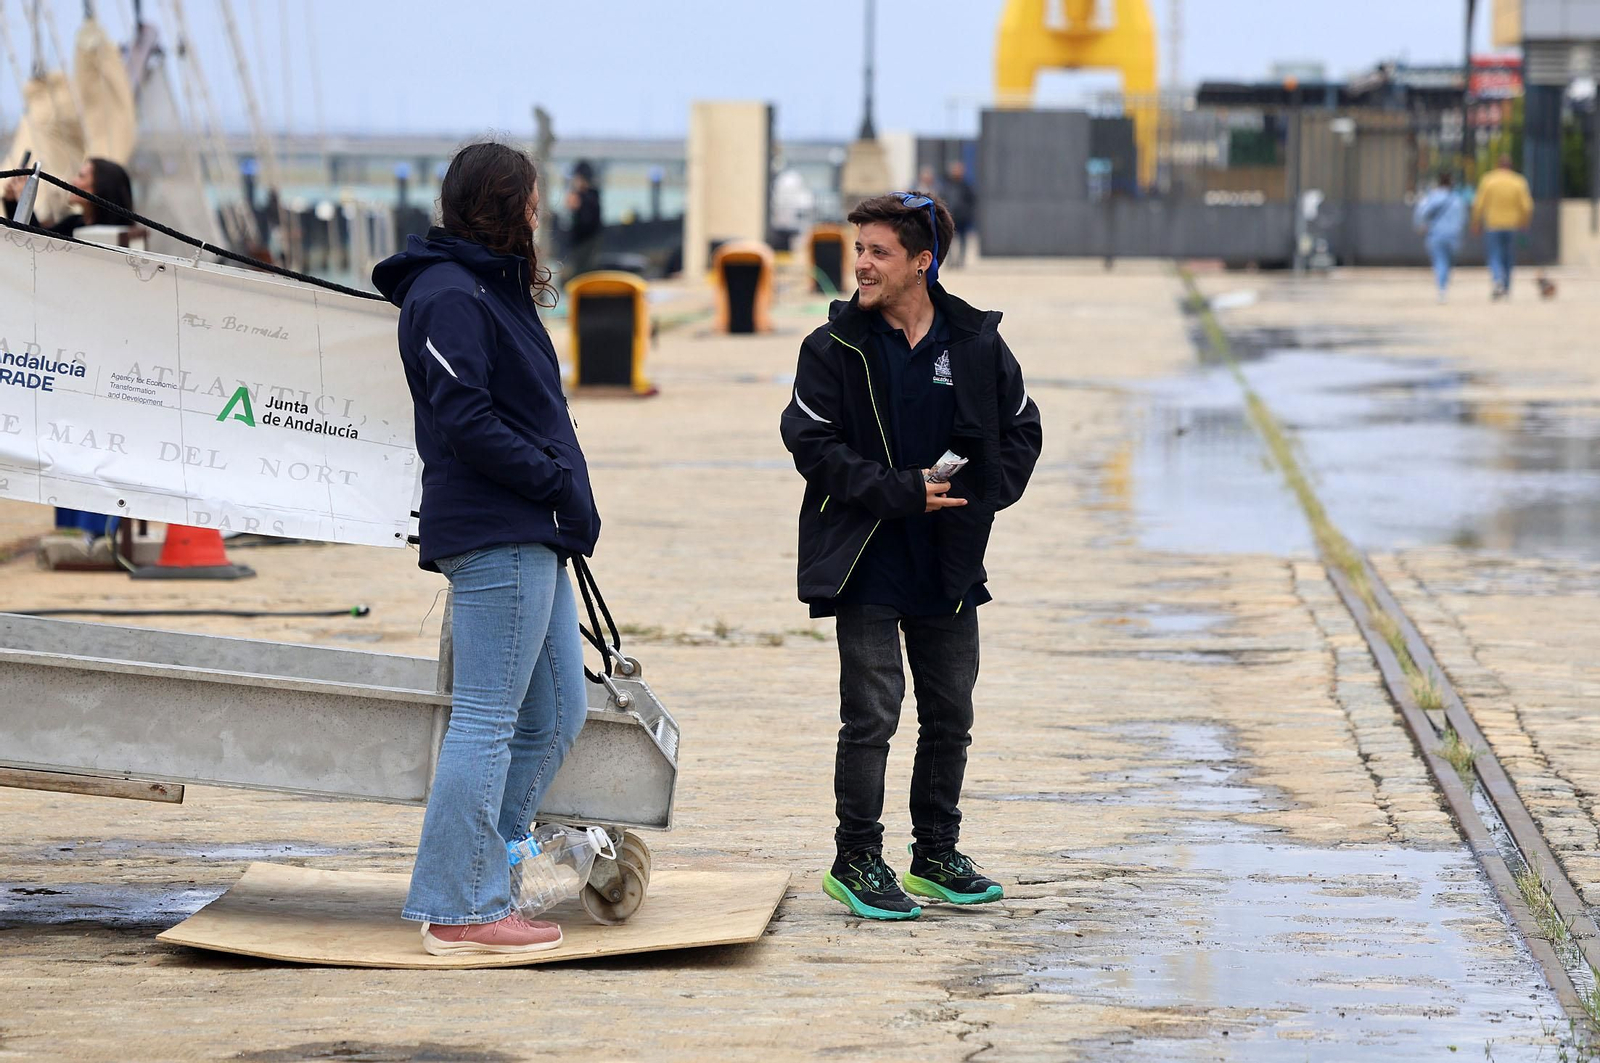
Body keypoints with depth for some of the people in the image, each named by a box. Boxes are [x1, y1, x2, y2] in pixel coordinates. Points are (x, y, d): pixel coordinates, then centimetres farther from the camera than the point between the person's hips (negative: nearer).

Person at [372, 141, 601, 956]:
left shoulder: (493, 288, 20)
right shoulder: (449, 294, -12)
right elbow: (464, 420, -19)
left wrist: (567, 489, 9)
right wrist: (559, 481, -15)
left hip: (530, 536, 11)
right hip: (492, 535, -11)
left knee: (557, 714, 14)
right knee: (487, 722, -7)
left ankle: (472, 872, 19)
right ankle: (460, 911, -2)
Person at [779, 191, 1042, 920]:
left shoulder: (976, 343, 2)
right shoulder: (834, 348, -5)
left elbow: (1021, 431, 11)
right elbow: (812, 444, -9)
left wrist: (981, 497, -4)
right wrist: (901, 492, -17)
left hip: (949, 563, 4)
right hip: (866, 560, -3)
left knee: (950, 716, 10)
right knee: (871, 716, -5)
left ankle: (937, 856, 23)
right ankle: (856, 862, 6)